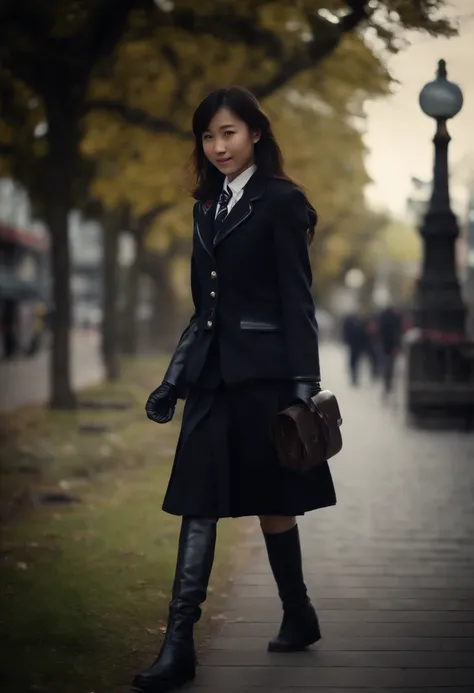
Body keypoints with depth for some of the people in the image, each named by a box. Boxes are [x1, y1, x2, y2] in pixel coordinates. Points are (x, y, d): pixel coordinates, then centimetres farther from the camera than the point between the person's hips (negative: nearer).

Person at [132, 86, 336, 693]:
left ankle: (299, 617, 25)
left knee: (271, 500, 5)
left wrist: (305, 382, -14)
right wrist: (173, 380, 16)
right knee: (198, 506, 0)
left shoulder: (282, 201, -4)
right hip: (212, 371, 6)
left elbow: (297, 298, -9)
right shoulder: (208, 205, 15)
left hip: (263, 370, -6)